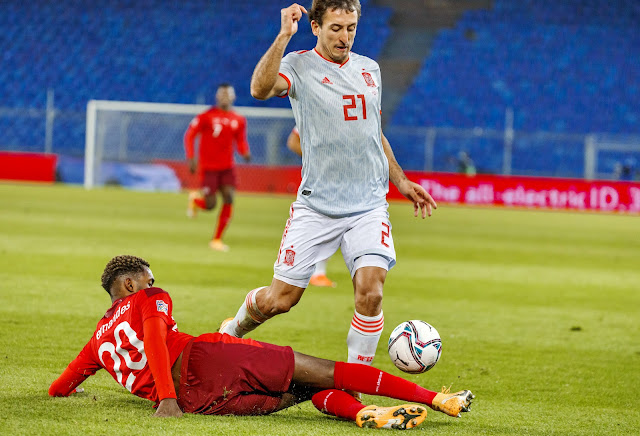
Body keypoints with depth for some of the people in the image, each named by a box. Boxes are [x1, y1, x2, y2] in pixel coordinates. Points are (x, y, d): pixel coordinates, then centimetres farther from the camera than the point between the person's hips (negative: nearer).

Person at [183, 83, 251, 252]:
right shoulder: (207, 116, -7)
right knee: (210, 205, -9)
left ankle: (217, 239, 2)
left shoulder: (239, 120, 6)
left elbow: (241, 141, 14)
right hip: (208, 167, -4)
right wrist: (191, 158, -12)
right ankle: (195, 199, 30)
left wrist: (245, 153, -8)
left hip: (227, 167, 4)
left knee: (229, 198, -11)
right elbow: (190, 135, -4)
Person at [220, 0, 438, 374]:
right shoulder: (300, 66, -2)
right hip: (316, 206, -3)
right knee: (278, 299, 0)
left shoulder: (370, 70, 14)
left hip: (370, 206, 3)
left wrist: (401, 181, 26)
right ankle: (232, 331, 31)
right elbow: (260, 88, -25)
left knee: (370, 290, -18)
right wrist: (284, 35, -27)